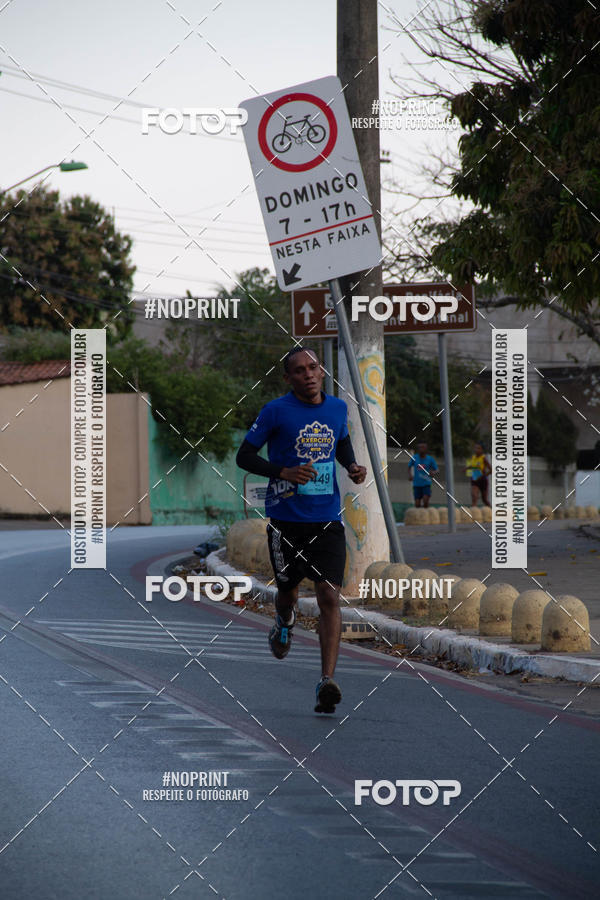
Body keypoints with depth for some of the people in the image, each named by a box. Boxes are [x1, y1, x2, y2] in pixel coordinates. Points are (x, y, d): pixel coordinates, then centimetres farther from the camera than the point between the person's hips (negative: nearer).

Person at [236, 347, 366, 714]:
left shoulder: (338, 408, 7)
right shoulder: (276, 411, -6)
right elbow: (244, 456, -3)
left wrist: (353, 467, 6)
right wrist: (284, 472, -17)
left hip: (327, 519, 2)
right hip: (286, 517, -2)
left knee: (330, 595, -12)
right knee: (288, 591, 11)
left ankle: (327, 681, -15)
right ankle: (285, 622, 50)